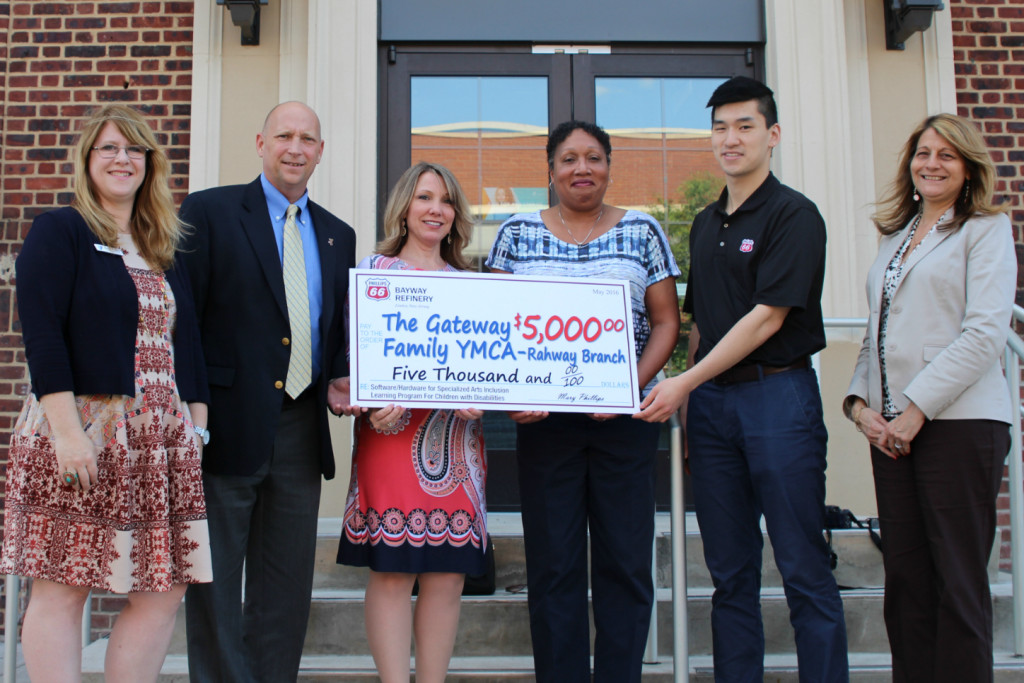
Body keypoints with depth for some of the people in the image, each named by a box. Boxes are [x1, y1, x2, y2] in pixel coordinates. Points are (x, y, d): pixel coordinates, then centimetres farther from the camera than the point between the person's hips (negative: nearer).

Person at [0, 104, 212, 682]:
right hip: (80, 433, -6)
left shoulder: (166, 249, 19)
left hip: (162, 441, 6)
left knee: (165, 591, 4)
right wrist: (66, 429, -18)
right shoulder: (59, 232, 1)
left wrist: (197, 428, 9)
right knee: (63, 586, -1)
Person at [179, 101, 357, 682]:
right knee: (215, 582, 4)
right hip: (228, 424, -5)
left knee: (287, 587, 12)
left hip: (302, 430, 5)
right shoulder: (209, 211, 0)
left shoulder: (338, 235, 15)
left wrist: (337, 380, 2)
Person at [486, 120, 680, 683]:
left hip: (626, 420, 0)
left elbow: (665, 321, 5)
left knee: (626, 562, 4)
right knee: (553, 565, 5)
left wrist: (632, 385, -10)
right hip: (544, 419, 0)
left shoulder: (642, 231, 7)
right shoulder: (517, 233, 8)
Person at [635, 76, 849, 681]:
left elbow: (768, 317, -13)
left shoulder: (793, 214, -5)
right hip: (710, 400, 7)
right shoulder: (706, 224, 17)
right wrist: (690, 401, 10)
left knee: (803, 568, -1)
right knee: (730, 572, 10)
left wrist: (684, 383, -14)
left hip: (778, 394, -6)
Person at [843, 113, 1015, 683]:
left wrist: (917, 409, -14)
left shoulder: (986, 229, 1)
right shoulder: (894, 238, 20)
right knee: (905, 577, 8)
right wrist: (860, 402, 3)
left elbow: (985, 333, -11)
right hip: (891, 426, 6)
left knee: (958, 582, -1)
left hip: (959, 422, -6)